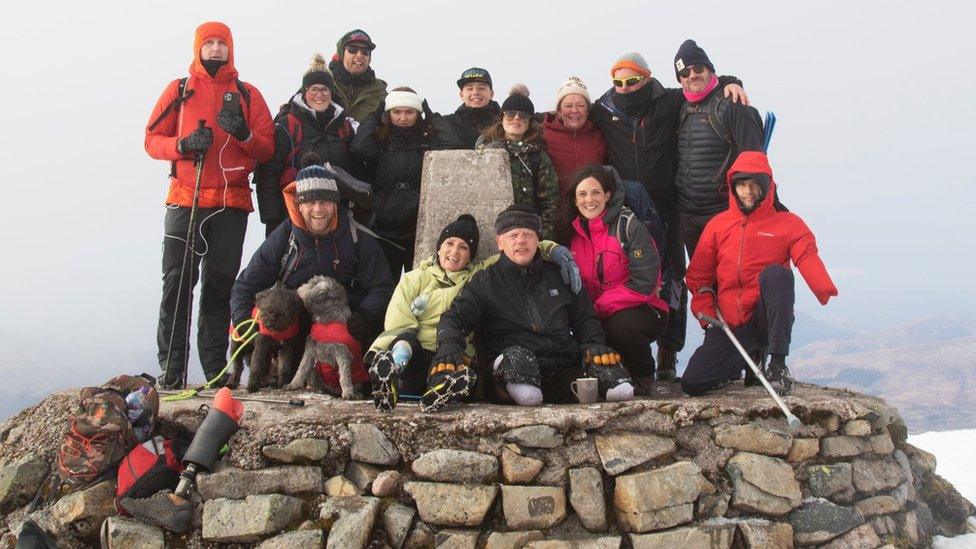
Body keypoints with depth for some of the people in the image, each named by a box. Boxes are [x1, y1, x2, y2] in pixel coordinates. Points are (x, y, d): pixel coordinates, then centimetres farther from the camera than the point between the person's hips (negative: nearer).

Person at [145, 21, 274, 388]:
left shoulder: (248, 95, 12)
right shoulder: (179, 90, 10)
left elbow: (267, 149, 6)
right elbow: (152, 138, 5)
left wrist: (243, 133, -14)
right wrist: (183, 144, -14)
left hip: (232, 205, 1)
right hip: (185, 201, -1)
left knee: (220, 285, 3)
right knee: (177, 282, -6)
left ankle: (216, 368, 9)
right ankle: (171, 369, -3)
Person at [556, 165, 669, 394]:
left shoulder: (629, 226, -10)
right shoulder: (572, 233, 7)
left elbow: (644, 282, -18)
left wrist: (599, 307, -20)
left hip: (641, 311, -4)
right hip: (594, 316, 4)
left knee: (619, 326, -36)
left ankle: (643, 376, -5)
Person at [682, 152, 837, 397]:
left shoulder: (788, 224, 3)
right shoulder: (717, 225, 10)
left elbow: (808, 259, -16)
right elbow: (698, 275, 13)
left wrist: (826, 291, -38)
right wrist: (706, 314, -2)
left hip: (765, 320, -3)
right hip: (729, 325, 3)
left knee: (776, 273, -33)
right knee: (692, 383, -13)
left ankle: (778, 363, -25)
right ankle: (747, 358, 19)